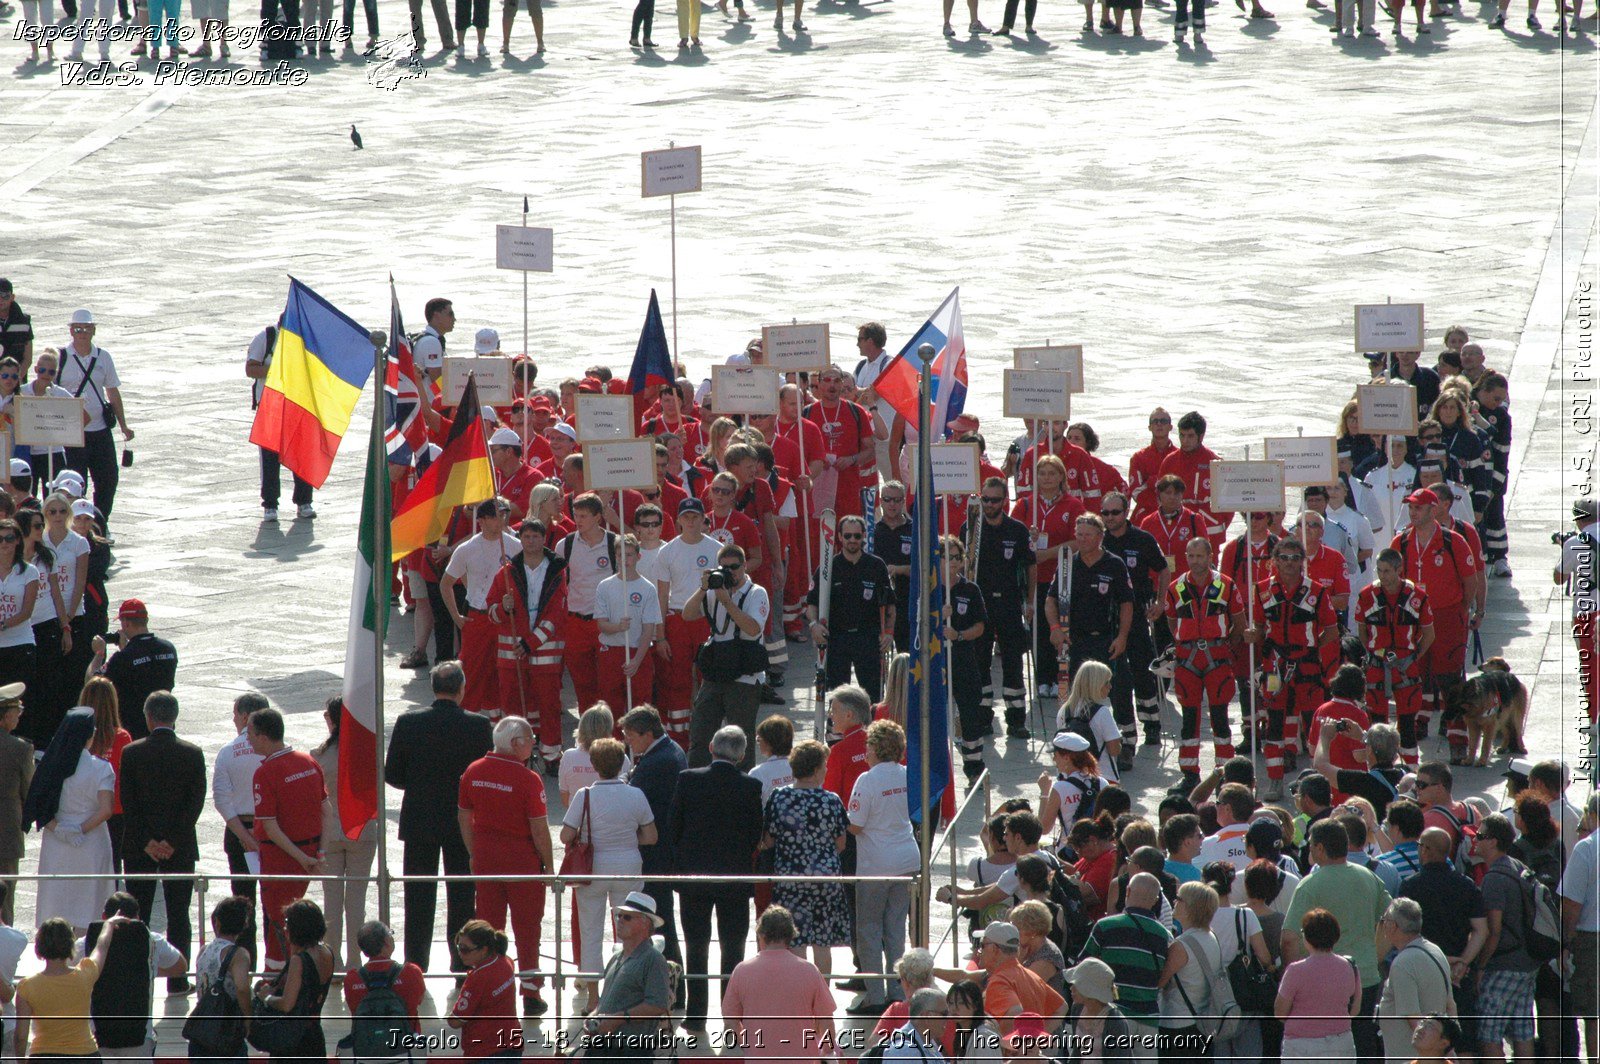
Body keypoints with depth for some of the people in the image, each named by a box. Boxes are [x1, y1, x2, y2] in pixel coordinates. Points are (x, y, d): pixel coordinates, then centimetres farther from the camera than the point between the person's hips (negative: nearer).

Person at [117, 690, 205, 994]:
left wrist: (146, 841, -6)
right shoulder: (192, 754, -4)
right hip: (181, 848, 0)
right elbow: (197, 801, -7)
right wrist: (173, 841, -7)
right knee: (178, 915, 5)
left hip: (138, 850, 0)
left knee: (137, 914, 7)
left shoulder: (131, 753, -4)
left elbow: (127, 803, -7)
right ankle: (177, 980, 4)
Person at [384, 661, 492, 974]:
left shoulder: (408, 723, -10)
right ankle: (463, 966, 12)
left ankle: (415, 966, 11)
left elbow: (392, 775, -5)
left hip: (419, 822, 0)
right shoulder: (480, 726, -12)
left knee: (419, 899, 9)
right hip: (465, 826, 0)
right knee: (462, 898, 9)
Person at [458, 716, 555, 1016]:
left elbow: (464, 817, 7)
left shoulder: (473, 772, -1)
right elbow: (539, 828, -14)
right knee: (526, 926, 5)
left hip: (485, 855, 4)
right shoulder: (528, 779, -17)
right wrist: (548, 865, -3)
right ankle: (530, 994, 8)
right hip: (522, 856, -4)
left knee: (488, 924, 11)